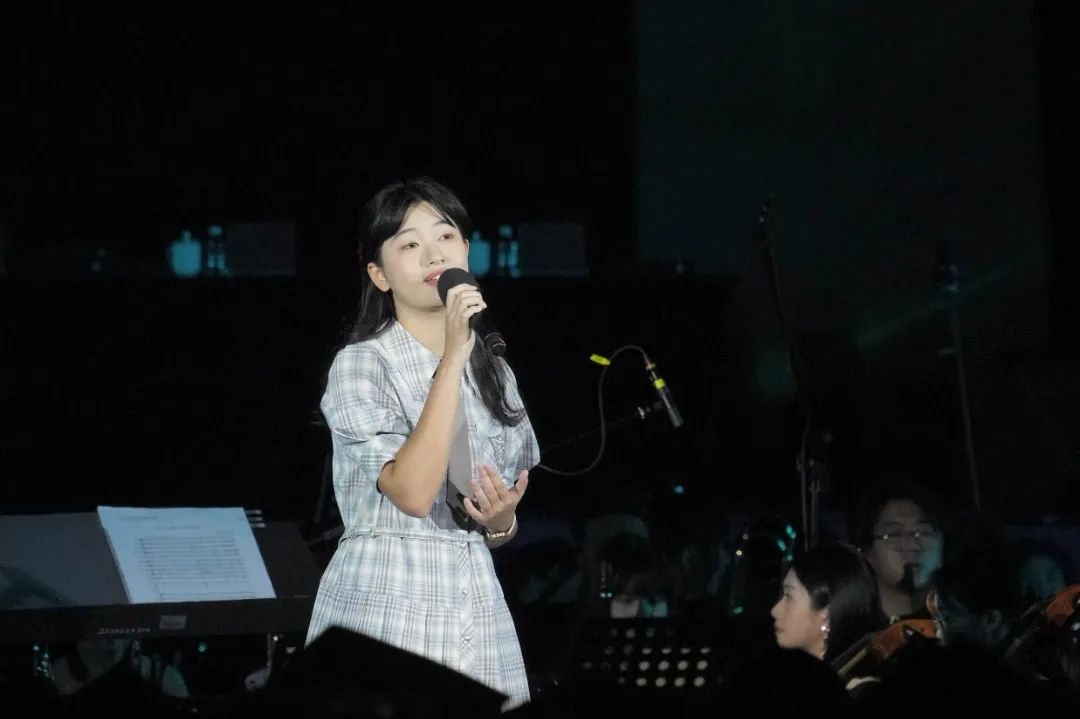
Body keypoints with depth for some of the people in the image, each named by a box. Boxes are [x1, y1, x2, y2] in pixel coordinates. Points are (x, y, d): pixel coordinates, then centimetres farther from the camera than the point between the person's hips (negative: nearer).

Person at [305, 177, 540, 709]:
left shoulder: (494, 372, 12)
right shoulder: (361, 365, -6)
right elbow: (413, 493, -20)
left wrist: (501, 520, -4)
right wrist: (452, 359, -20)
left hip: (478, 607, 5)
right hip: (386, 605, -5)